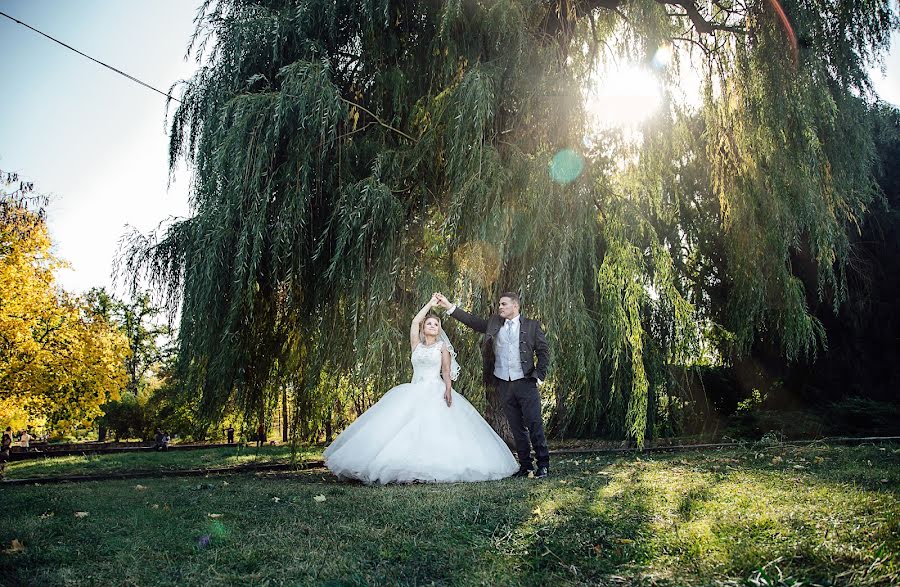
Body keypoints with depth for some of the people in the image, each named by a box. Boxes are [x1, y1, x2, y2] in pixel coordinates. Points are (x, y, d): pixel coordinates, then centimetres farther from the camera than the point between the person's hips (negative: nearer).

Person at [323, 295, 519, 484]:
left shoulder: (442, 347, 9)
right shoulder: (416, 344, 14)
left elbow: (447, 372, 3)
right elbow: (414, 322, 4)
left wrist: (448, 389, -14)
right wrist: (430, 304, 11)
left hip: (436, 392, -2)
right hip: (415, 392, 3)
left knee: (437, 429, -17)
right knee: (409, 430, -11)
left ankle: (435, 467, -14)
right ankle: (408, 468, -11)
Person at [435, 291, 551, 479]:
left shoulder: (532, 325, 2)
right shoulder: (494, 324, 10)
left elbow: (543, 352, 2)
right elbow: (471, 320, 5)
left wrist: (539, 376, -4)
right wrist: (448, 306, -3)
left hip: (525, 383, -3)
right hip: (504, 384, 4)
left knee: (534, 424, -3)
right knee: (516, 427, 9)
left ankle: (543, 464, 9)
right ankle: (525, 465, 18)